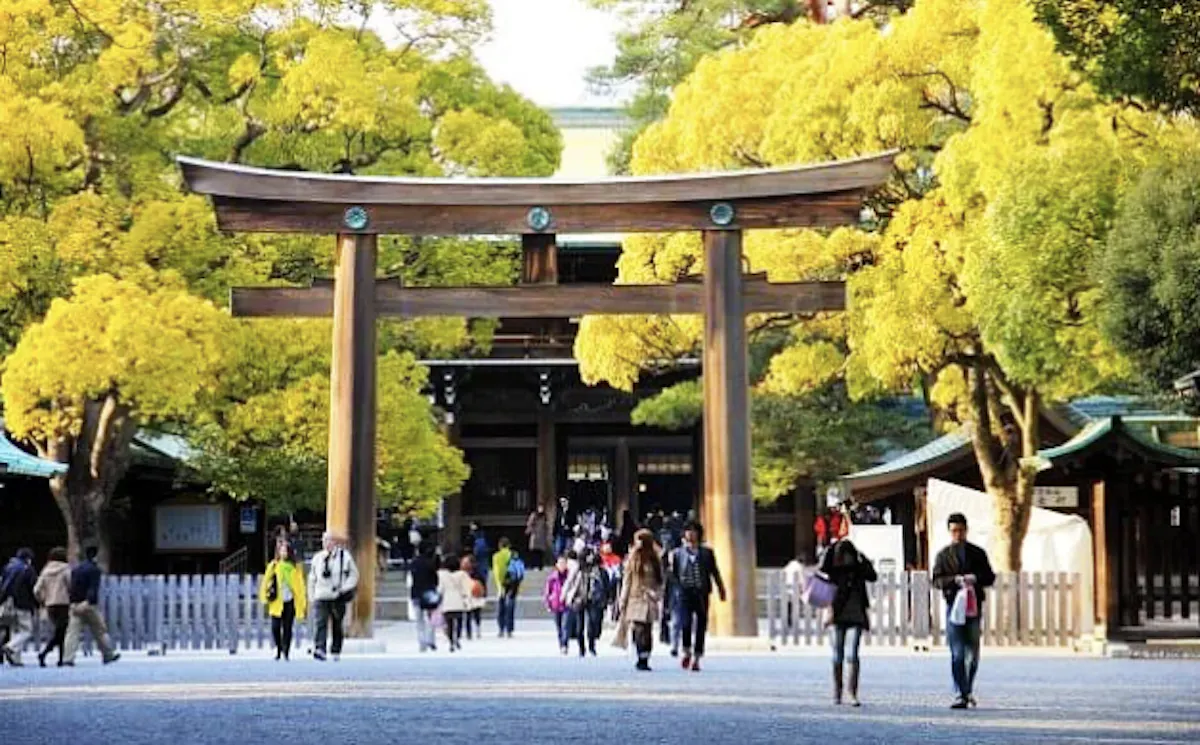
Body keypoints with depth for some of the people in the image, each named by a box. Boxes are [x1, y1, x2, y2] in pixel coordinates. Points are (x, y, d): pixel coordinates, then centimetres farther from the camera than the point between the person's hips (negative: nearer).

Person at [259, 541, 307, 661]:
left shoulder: (295, 567, 6)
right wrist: (265, 598, -1)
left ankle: (286, 652, 9)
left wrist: (303, 603, 4)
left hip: (290, 602, 0)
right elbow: (266, 582, 7)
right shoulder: (273, 566, 6)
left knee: (287, 628, 0)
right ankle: (278, 649, 18)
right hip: (277, 602, 0)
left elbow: (301, 586, 7)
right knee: (275, 627, -4)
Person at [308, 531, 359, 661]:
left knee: (337, 625, 9)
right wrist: (312, 595, 12)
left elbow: (354, 574, 7)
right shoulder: (317, 558, 8)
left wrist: (346, 588, -7)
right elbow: (312, 578, 17)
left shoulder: (344, 556, 2)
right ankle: (319, 649, -25)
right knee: (321, 623, -14)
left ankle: (336, 651, 21)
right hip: (321, 596, 1)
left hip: (338, 597, -1)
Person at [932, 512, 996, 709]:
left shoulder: (977, 553, 11)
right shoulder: (943, 555, 7)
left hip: (974, 606, 2)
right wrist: (955, 580, -18)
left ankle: (968, 690, 26)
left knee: (973, 653, 8)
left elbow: (990, 577, 9)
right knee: (957, 654, -8)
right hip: (954, 606, -2)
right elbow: (937, 581, -1)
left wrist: (975, 578, -12)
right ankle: (961, 695, -7)